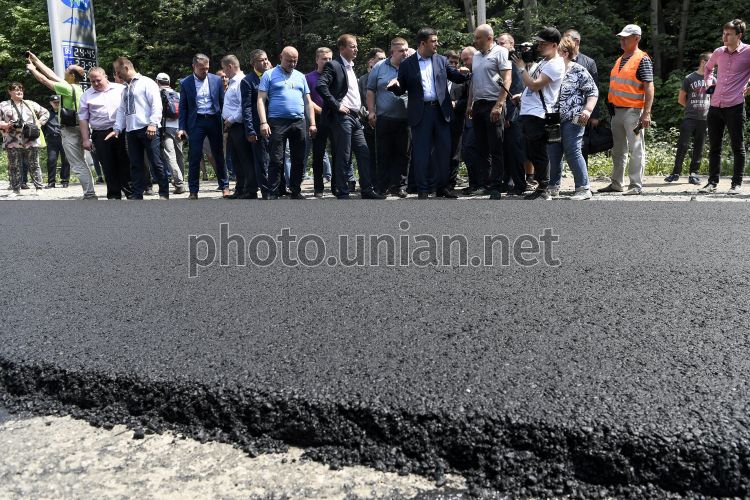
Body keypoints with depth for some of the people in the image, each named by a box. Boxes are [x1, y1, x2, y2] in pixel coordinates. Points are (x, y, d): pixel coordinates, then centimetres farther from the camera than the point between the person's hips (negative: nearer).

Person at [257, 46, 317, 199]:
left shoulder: (300, 77, 17)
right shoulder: (269, 75, 5)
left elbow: (308, 102, 18)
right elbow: (261, 100, -1)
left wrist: (312, 123, 9)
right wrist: (263, 122, -12)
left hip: (299, 122, 4)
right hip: (277, 122, -4)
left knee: (299, 160, 7)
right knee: (276, 161, -5)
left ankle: (296, 192, 17)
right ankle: (273, 194, -1)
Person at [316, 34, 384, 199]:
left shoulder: (351, 67, 20)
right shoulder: (333, 65, -7)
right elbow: (321, 86, -20)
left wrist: (359, 108, 14)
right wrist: (337, 105, -18)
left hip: (355, 117, 8)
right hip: (342, 117, -8)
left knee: (364, 153, 6)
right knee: (343, 156, -5)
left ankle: (367, 190, 11)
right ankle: (343, 194, 2)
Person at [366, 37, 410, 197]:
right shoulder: (379, 67, 6)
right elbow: (370, 90, 7)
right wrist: (371, 111, -1)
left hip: (405, 118, 1)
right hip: (384, 118, -1)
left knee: (403, 153, 2)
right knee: (384, 154, 3)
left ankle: (396, 185, 11)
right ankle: (382, 187, 11)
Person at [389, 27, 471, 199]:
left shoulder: (441, 60, 11)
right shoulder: (407, 64, 3)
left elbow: (456, 78, 14)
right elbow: (401, 90, 5)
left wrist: (463, 73, -8)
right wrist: (395, 85, -18)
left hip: (441, 111, 3)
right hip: (420, 113, -3)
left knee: (444, 150, 6)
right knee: (421, 152, -1)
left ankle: (442, 186, 19)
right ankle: (423, 190, 8)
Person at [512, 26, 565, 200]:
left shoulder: (556, 65, -11)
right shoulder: (543, 61, 20)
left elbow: (534, 85, -18)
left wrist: (521, 67, -10)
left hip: (538, 115, -10)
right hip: (528, 113, 10)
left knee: (538, 154, -6)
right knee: (531, 153, 13)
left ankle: (544, 191, 2)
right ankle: (540, 188, 22)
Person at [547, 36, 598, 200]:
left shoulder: (578, 71, -2)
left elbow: (593, 92, -3)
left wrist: (587, 110, -16)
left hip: (572, 120, -6)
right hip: (552, 120, 6)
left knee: (573, 153, -8)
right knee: (553, 154, 7)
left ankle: (584, 188, -1)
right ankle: (553, 188, 18)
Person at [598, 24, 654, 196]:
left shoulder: (642, 59, -7)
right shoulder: (620, 60, 17)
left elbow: (649, 88, -12)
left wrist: (646, 113, -19)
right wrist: (611, 106, 15)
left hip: (633, 111, -8)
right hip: (617, 110, 8)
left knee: (636, 150, -3)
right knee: (618, 150, 13)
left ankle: (636, 186, 0)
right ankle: (616, 183, 21)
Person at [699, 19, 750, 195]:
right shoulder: (718, 52, 10)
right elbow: (708, 67, 31)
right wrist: (707, 82, 16)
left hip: (735, 106, -5)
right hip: (715, 106, 5)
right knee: (714, 147, 8)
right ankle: (712, 182, 16)